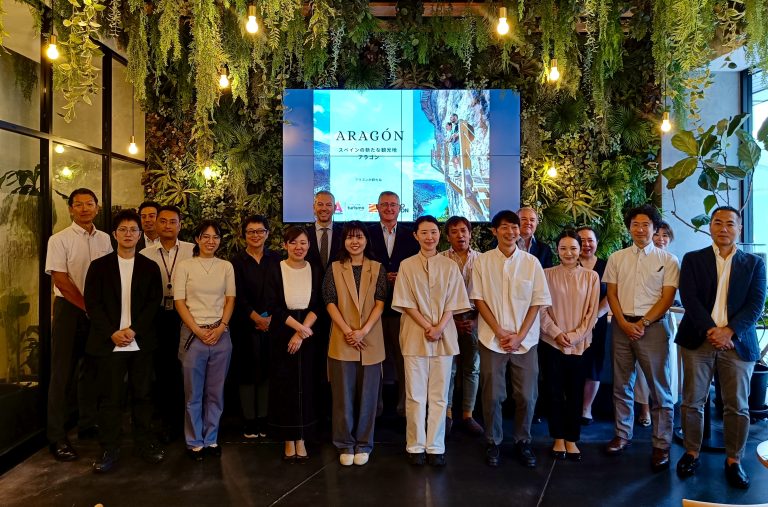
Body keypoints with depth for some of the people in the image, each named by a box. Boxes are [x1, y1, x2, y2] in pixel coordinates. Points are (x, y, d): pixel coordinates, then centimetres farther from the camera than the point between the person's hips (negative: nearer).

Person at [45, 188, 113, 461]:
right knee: (64, 373, -1)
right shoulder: (60, 240, -5)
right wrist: (87, 307, -12)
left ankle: (88, 424, 25)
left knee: (92, 369, 12)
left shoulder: (105, 239, 8)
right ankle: (56, 436, 7)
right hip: (69, 309, -4)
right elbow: (61, 280, -11)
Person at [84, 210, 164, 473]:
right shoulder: (99, 265, 6)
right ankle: (109, 449, 14)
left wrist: (134, 329, -11)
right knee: (110, 397, 3)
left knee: (142, 394, 8)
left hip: (141, 342, 1)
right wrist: (112, 333, -10)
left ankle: (145, 442, 20)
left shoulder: (150, 267, 7)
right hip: (109, 342, -1)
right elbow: (92, 303, 0)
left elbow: (154, 302, 1)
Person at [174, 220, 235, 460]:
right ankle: (195, 442, 19)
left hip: (221, 335, 2)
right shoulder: (184, 266, 0)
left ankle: (211, 439, 21)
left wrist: (221, 328, -7)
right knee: (193, 393, 5)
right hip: (193, 335, -2)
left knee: (215, 392, 8)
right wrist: (198, 331, -9)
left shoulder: (226, 266, 6)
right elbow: (179, 302, -2)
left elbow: (230, 299, 6)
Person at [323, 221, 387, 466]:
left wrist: (364, 331, -13)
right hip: (342, 340, 0)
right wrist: (347, 331, -11)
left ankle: (363, 445, 19)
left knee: (367, 395, 7)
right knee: (343, 395, 5)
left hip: (371, 341, 0)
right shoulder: (334, 268, 5)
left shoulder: (377, 269, 5)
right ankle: (345, 445, 17)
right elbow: (330, 302, -1)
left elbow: (380, 303, -2)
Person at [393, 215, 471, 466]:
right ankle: (415, 446, 15)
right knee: (415, 395, 4)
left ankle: (435, 447, 15)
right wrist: (427, 327, -10)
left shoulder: (450, 266, 4)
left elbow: (453, 302, 2)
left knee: (439, 396, 6)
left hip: (444, 336, 1)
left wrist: (439, 328, -11)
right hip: (415, 336, -1)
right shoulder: (407, 265, 2)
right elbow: (405, 303, -1)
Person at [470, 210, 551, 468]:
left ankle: (523, 441, 25)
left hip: (525, 340, 1)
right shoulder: (482, 261, 0)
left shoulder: (531, 262, 2)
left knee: (526, 396, 5)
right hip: (492, 339, -1)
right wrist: (500, 332, -8)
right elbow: (478, 299, -1)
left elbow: (537, 302, 1)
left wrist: (520, 336, -7)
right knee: (492, 395, 4)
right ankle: (493, 442, 23)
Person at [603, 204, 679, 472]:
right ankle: (622, 435, 24)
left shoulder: (668, 260, 1)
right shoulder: (616, 258, 8)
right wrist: (624, 323, -7)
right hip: (621, 325, 3)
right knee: (622, 385, 11)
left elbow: (667, 298, -4)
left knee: (660, 388, 0)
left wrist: (642, 323, -12)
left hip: (653, 326, -3)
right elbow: (611, 294, 5)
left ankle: (661, 445, 11)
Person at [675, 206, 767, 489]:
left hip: (737, 342, 1)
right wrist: (710, 330, -16)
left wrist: (729, 331, -15)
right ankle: (692, 453, 20)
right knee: (692, 402, 5)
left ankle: (733, 461, 19)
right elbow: (689, 298, -4)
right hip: (698, 339, 0)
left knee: (737, 406, 4)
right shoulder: (692, 259, 7)